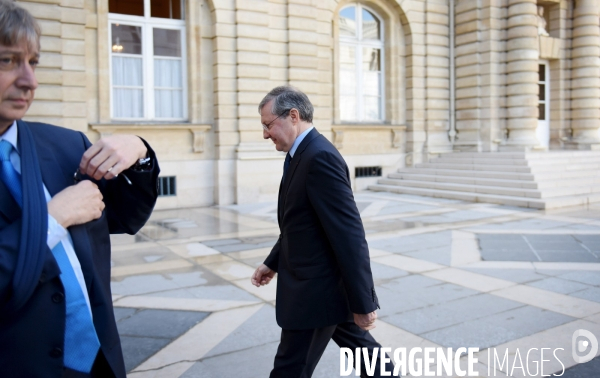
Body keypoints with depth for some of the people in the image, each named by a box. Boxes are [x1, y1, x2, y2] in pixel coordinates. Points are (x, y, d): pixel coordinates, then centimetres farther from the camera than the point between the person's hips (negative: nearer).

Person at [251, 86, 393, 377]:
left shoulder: (320, 157, -23)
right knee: (360, 348, 23)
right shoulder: (304, 155, 9)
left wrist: (362, 303, -23)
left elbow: (349, 235, -25)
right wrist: (273, 263, 19)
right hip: (322, 282, 10)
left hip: (318, 289, -10)